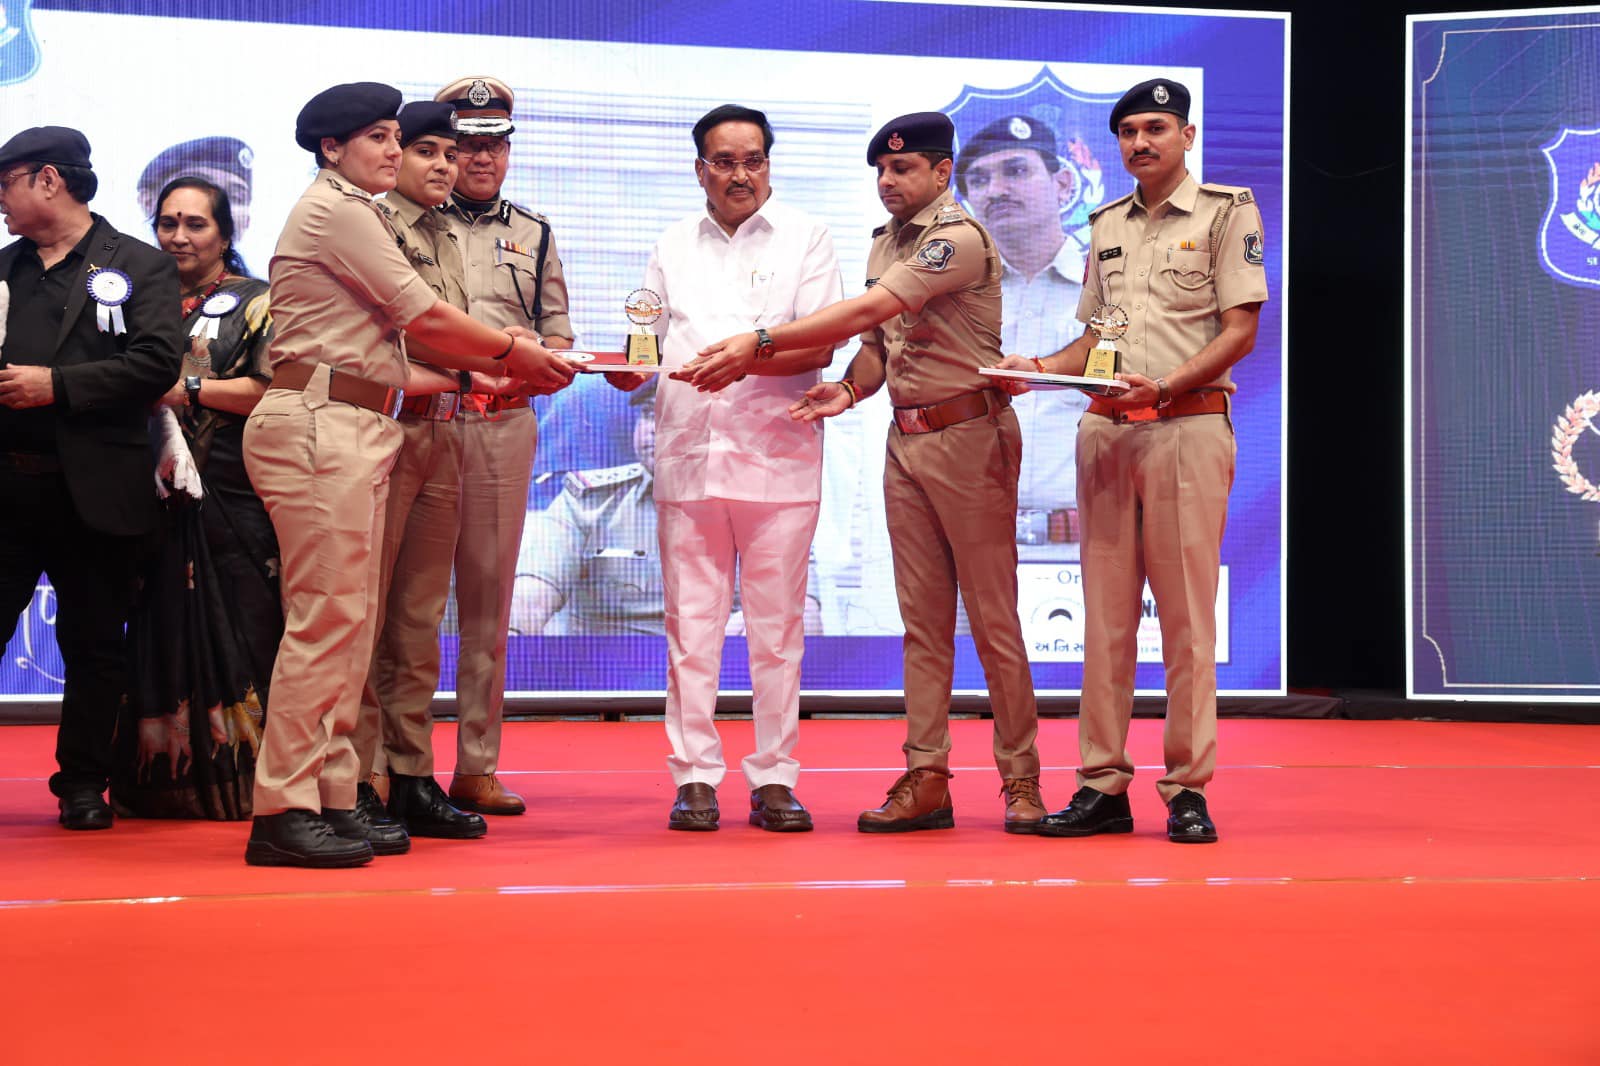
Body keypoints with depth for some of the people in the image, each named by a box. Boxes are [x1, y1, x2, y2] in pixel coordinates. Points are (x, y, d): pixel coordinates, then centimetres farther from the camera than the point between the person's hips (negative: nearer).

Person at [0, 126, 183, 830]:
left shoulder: (140, 266, 2)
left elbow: (157, 364, -10)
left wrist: (57, 385, -14)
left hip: (94, 491, -3)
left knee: (94, 645, 4)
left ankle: (82, 784, 16)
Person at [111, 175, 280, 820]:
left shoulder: (257, 302, 5)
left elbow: (272, 391, -6)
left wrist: (189, 389, -9)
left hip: (234, 498, -4)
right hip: (159, 495, 4)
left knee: (237, 636, -5)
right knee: (162, 637, 1)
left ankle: (239, 781, -1)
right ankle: (168, 783, 6)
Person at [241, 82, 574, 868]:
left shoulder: (355, 216, 25)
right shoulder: (337, 212, -6)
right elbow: (426, 317, -8)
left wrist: (462, 379, 16)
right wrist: (512, 352, 4)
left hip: (352, 429, 10)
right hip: (321, 427, -10)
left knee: (347, 622, 8)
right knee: (326, 618, -12)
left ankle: (331, 798, 10)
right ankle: (284, 810, -11)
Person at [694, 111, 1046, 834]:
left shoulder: (959, 239, -14)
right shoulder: (885, 242, 14)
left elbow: (865, 312, -23)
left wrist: (759, 344, -26)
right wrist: (850, 389, -3)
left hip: (969, 435, -8)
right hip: (906, 440, 8)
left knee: (992, 618, -2)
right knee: (922, 619, 7)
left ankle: (1021, 780, 6)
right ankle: (926, 778, 10)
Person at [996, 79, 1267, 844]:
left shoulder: (1226, 210, 2)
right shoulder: (1108, 225, 19)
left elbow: (1240, 330, -5)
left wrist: (1163, 386, -17)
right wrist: (1037, 370, 5)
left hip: (1187, 427, -5)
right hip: (1104, 430, 5)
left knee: (1186, 615, -5)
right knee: (1105, 615, 4)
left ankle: (1187, 789, 0)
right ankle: (1103, 786, 9)